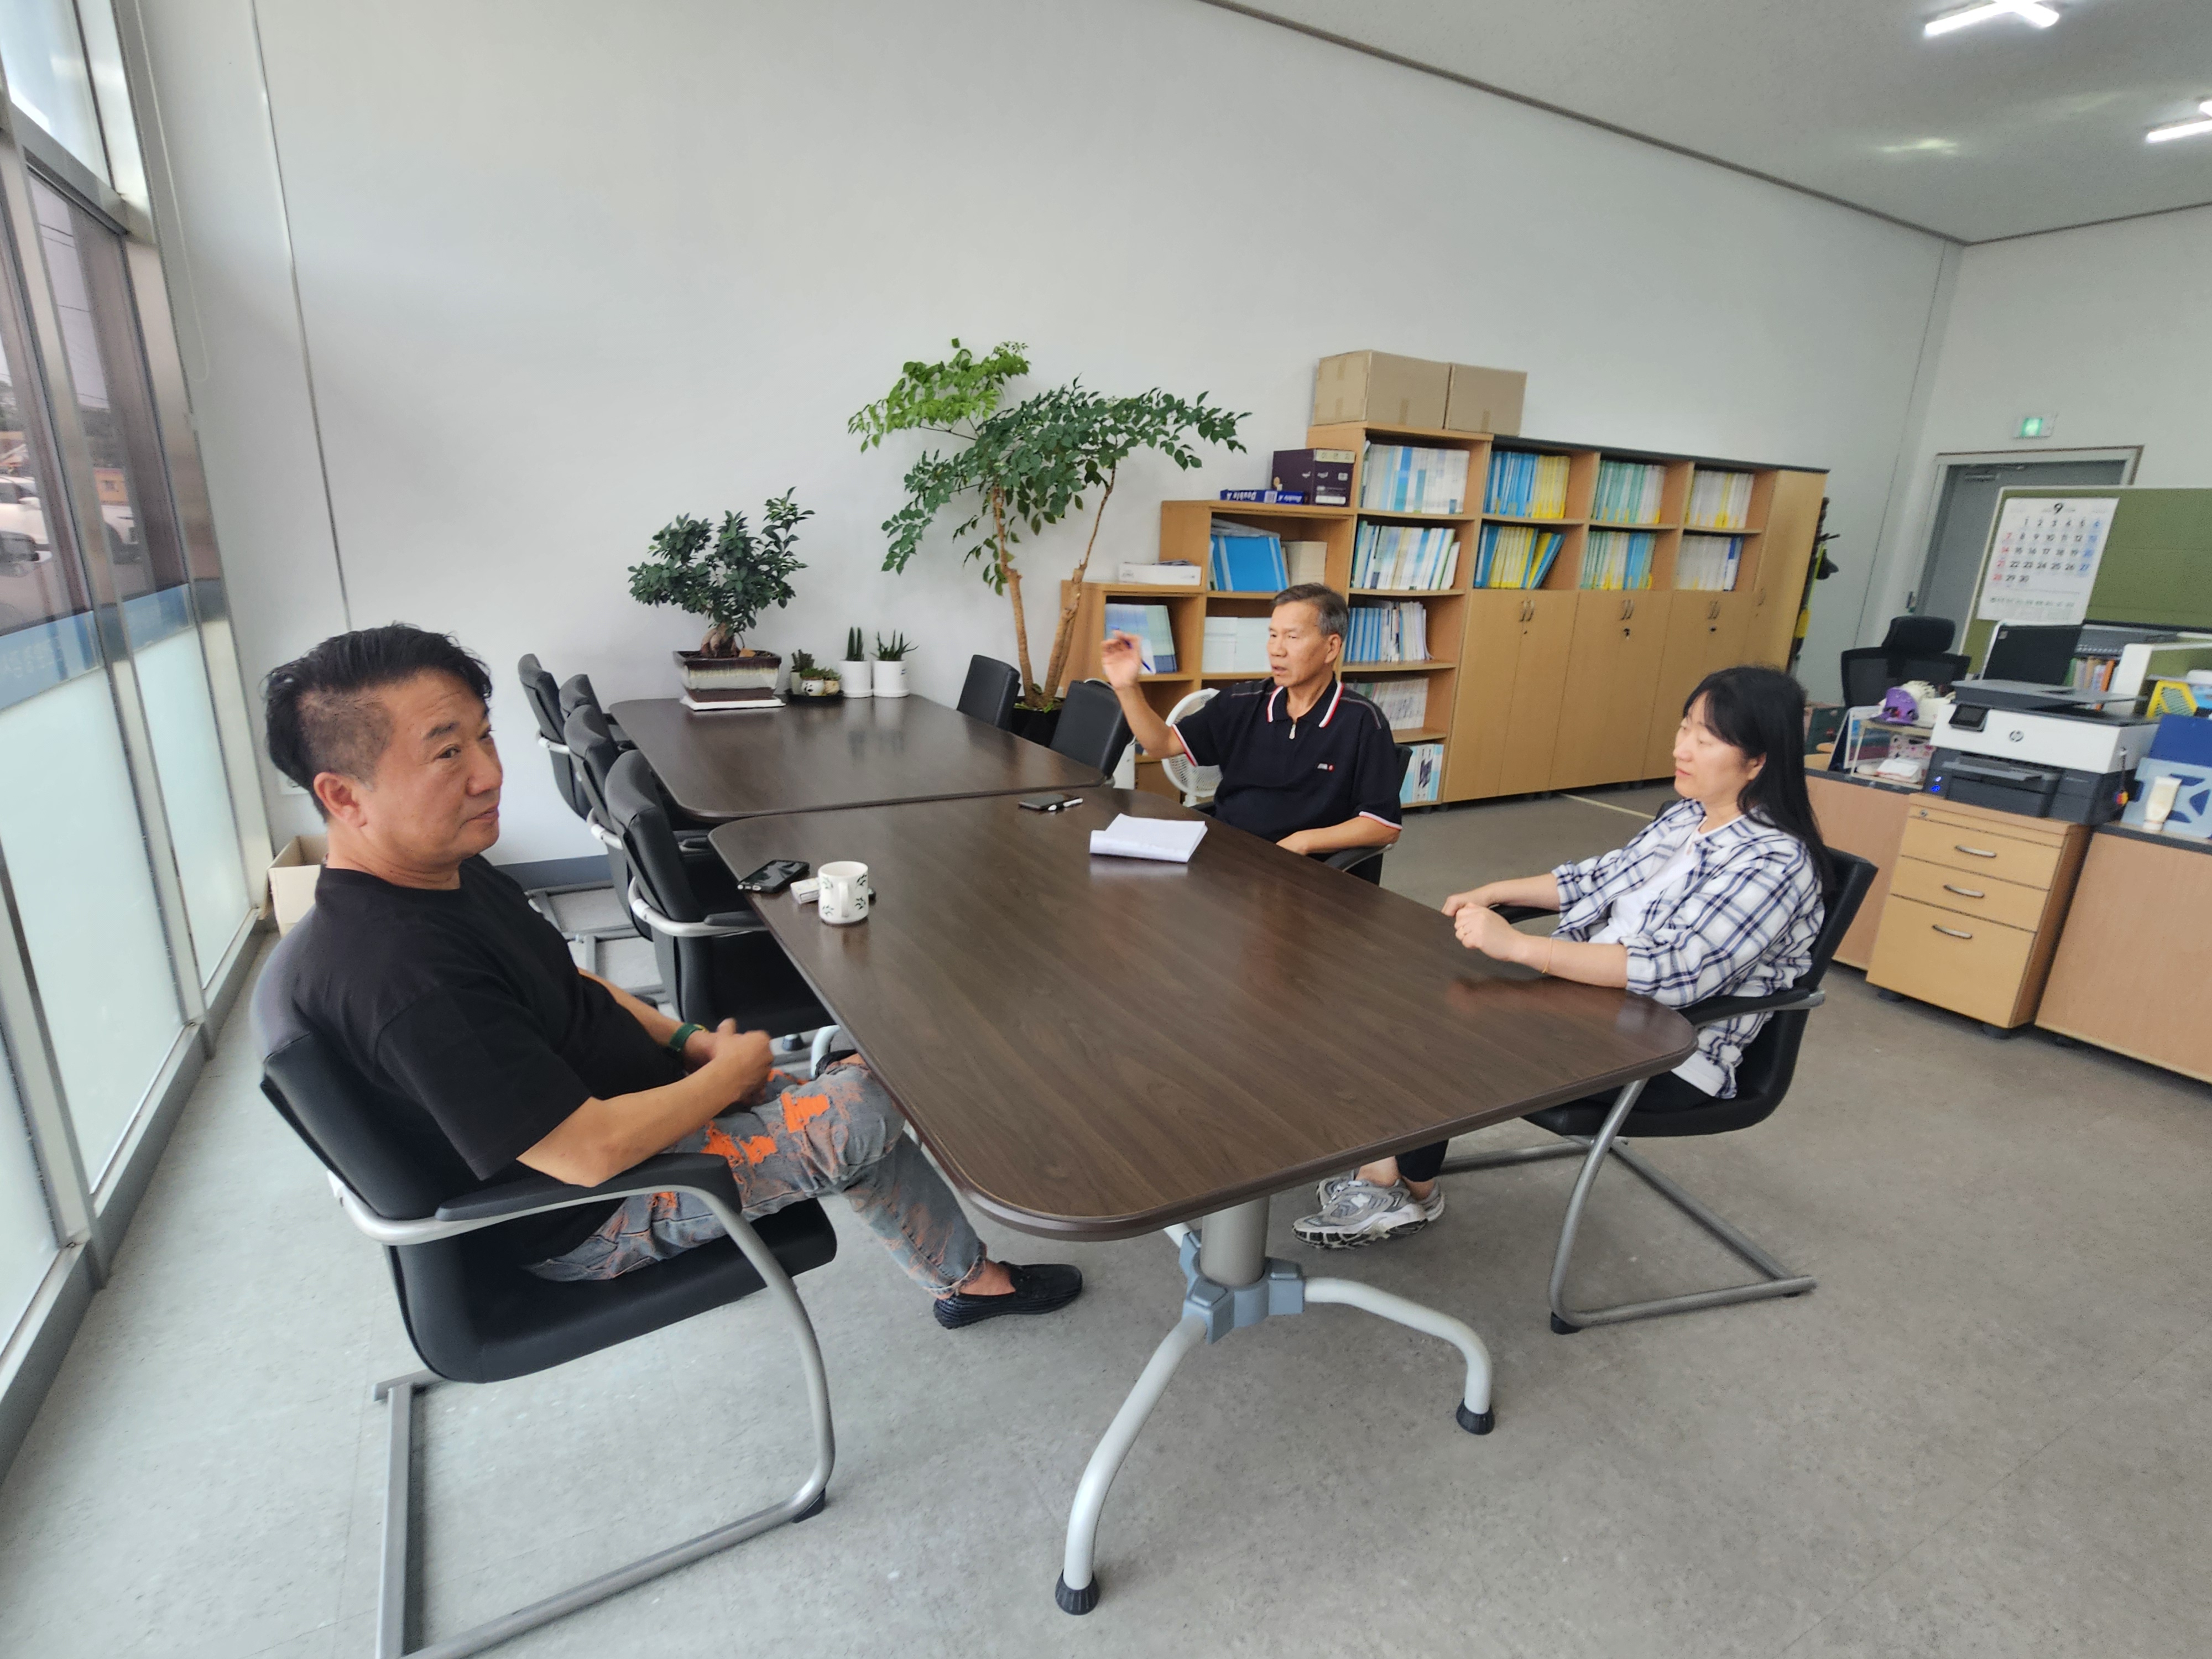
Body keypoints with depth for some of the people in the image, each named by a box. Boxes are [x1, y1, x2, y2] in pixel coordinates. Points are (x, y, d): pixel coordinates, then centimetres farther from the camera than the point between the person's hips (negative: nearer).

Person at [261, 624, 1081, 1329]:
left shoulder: (447, 868, -2)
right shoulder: (400, 975, -34)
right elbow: (591, 1151, -32)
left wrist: (688, 1042, 1)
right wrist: (731, 1070, -17)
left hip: (622, 1102, 9)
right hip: (597, 1218, -9)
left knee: (853, 1099, 10)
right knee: (868, 1104, -11)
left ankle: (970, 1276, 31)